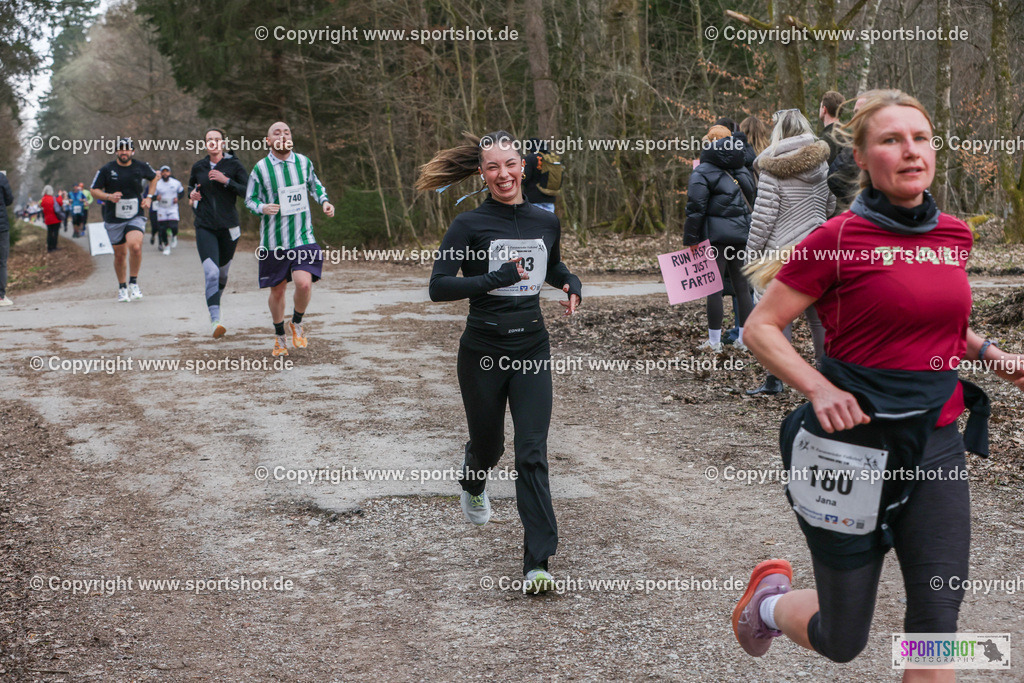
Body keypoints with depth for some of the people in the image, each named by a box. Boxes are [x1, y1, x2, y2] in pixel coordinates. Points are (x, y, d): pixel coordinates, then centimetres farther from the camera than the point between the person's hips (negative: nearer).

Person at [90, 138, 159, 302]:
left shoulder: (141, 167, 1)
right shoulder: (107, 170, -3)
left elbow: (154, 177, 22)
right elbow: (94, 191, 2)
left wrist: (148, 197, 9)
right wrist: (109, 196, -17)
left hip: (136, 216, -1)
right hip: (114, 220, 1)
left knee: (135, 246, -25)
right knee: (120, 254, 7)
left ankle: (133, 282, -5)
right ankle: (122, 288, 28)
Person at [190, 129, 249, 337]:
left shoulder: (234, 165, -1)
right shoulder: (198, 167, 7)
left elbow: (248, 192, -8)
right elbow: (191, 185, 26)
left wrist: (226, 181, -17)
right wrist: (192, 193, 4)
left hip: (228, 226, 0)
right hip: (205, 228, 0)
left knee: (222, 272, 15)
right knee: (211, 273, -17)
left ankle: (215, 301, 46)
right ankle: (216, 321, -24)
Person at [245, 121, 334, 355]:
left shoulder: (304, 162, 4)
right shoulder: (261, 168, -4)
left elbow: (314, 185, 23)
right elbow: (250, 199, 4)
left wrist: (324, 201, 4)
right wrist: (262, 208, -17)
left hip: (303, 237, 1)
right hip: (273, 240, -1)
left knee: (304, 284, -18)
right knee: (277, 290, 7)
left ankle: (297, 324, 12)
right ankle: (279, 336, 31)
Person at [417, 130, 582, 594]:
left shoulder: (546, 222, 5)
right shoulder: (470, 225, -8)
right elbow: (438, 287, -15)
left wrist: (572, 285, 5)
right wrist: (497, 278, -24)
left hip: (533, 350, 2)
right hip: (483, 351, -2)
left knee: (532, 454, -7)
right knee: (488, 444, 16)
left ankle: (537, 563, -7)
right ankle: (473, 483, 55)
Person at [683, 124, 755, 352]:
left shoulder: (702, 173, -6)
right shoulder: (741, 171, 14)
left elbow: (696, 208, -11)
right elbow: (750, 199, 19)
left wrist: (690, 238, -7)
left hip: (716, 235, -6)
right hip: (741, 232, 6)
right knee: (741, 284, 10)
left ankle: (714, 340, 1)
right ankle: (745, 338, 13)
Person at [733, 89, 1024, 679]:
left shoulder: (954, 236, 6)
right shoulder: (840, 238, -11)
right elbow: (761, 328, -8)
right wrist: (821, 390, -20)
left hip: (937, 442, 5)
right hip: (857, 444, -5)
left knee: (938, 621, -1)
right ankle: (770, 599, 42)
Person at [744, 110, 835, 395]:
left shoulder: (773, 170, -10)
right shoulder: (821, 164, 6)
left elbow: (763, 216, -11)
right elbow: (830, 206, 14)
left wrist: (752, 249, -2)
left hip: (784, 250, -5)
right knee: (817, 314, 12)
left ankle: (775, 379, 1)